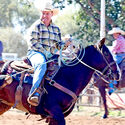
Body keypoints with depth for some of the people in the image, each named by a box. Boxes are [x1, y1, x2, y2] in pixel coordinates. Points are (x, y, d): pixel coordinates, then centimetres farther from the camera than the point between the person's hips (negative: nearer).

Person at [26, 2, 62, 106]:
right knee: (41, 64, -39)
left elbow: (59, 44, 21)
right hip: (35, 53, -6)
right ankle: (34, 94, -53)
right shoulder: (36, 26, 4)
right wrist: (44, 52, -16)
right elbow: (33, 43, -5)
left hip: (51, 55, 6)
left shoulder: (56, 29, 21)